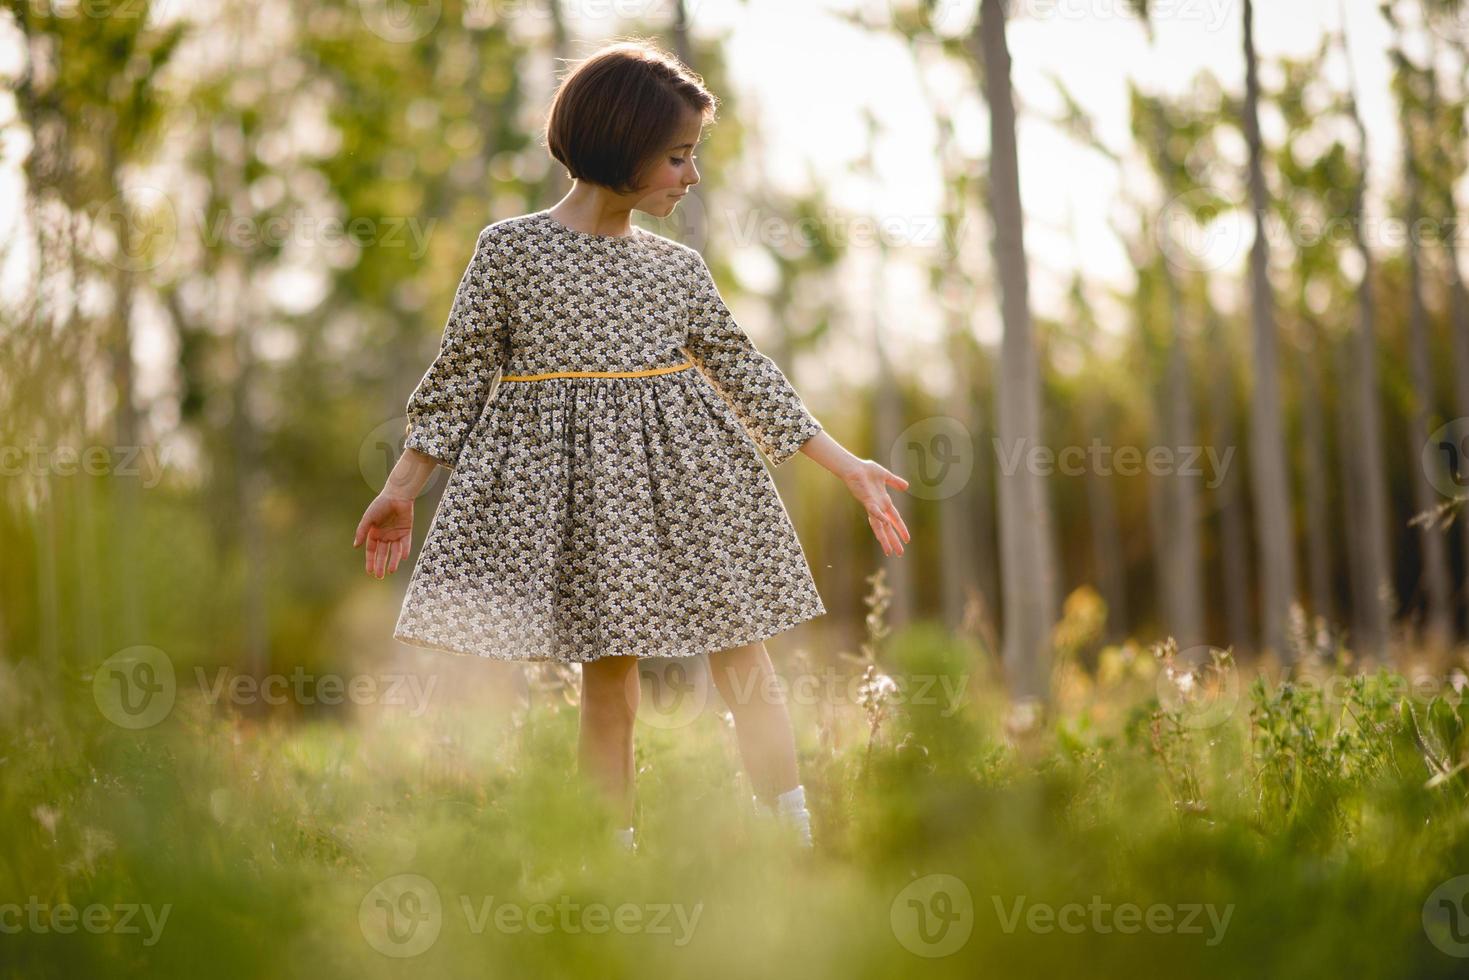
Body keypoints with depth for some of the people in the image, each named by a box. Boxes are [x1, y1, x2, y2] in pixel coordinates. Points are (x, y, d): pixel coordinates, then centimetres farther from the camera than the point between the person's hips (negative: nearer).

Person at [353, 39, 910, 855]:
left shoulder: (679, 267, 8)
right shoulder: (510, 249, -2)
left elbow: (744, 369, 12)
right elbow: (462, 372, 3)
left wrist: (846, 466, 10)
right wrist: (403, 488, 1)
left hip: (688, 483, 4)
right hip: (579, 490, -3)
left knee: (749, 669, 2)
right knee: (608, 680, -1)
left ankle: (800, 849, 8)